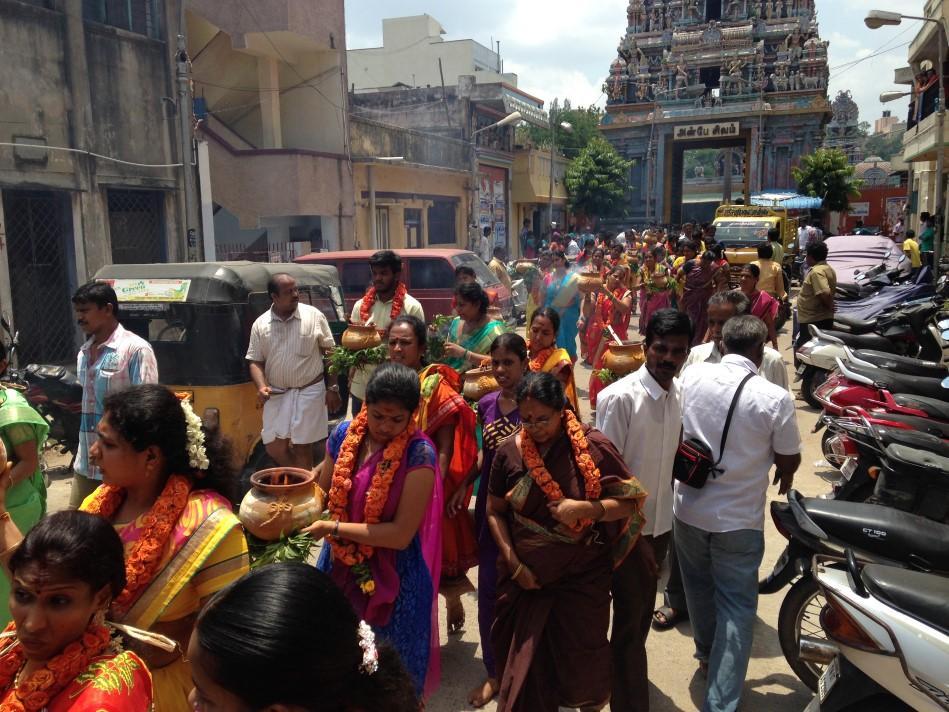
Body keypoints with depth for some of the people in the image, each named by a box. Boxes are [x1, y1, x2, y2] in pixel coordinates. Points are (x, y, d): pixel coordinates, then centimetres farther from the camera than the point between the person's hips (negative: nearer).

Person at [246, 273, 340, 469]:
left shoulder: (314, 316, -5)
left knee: (302, 447, 3)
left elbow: (330, 353, -1)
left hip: (309, 391, -3)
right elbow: (255, 361, 6)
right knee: (274, 448, 6)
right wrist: (261, 386, -12)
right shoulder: (260, 324, 1)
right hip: (276, 394, 3)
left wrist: (333, 388, -4)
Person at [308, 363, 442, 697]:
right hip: (341, 567, 5)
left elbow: (401, 534, -22)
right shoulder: (344, 434, -8)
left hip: (393, 578, -4)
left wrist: (332, 528, -23)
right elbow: (323, 494, 5)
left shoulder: (419, 454, -22)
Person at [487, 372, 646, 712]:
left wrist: (586, 508, -25)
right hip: (525, 575, 2)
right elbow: (495, 511, 2)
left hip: (582, 576, -1)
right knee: (524, 661, 13)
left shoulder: (593, 446, -12)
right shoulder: (509, 452, -6)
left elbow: (629, 503, -9)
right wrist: (513, 563, -6)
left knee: (582, 661, 13)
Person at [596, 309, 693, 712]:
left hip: (660, 522, 7)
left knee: (643, 613, 22)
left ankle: (624, 674, 44)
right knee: (629, 619, 2)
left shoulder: (680, 394, 0)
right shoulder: (619, 398, -20)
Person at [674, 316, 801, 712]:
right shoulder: (775, 398, -18)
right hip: (738, 520, -4)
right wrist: (784, 479, 20)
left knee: (700, 590, 24)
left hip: (688, 509, 4)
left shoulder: (692, 376, -9)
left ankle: (707, 655, 46)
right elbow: (789, 460, -3)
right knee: (736, 607, 10)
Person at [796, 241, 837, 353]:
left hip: (813, 321, -10)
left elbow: (824, 294, -31)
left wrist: (828, 307, -14)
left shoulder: (816, 271, -20)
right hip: (823, 318, 10)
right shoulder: (828, 268, 13)